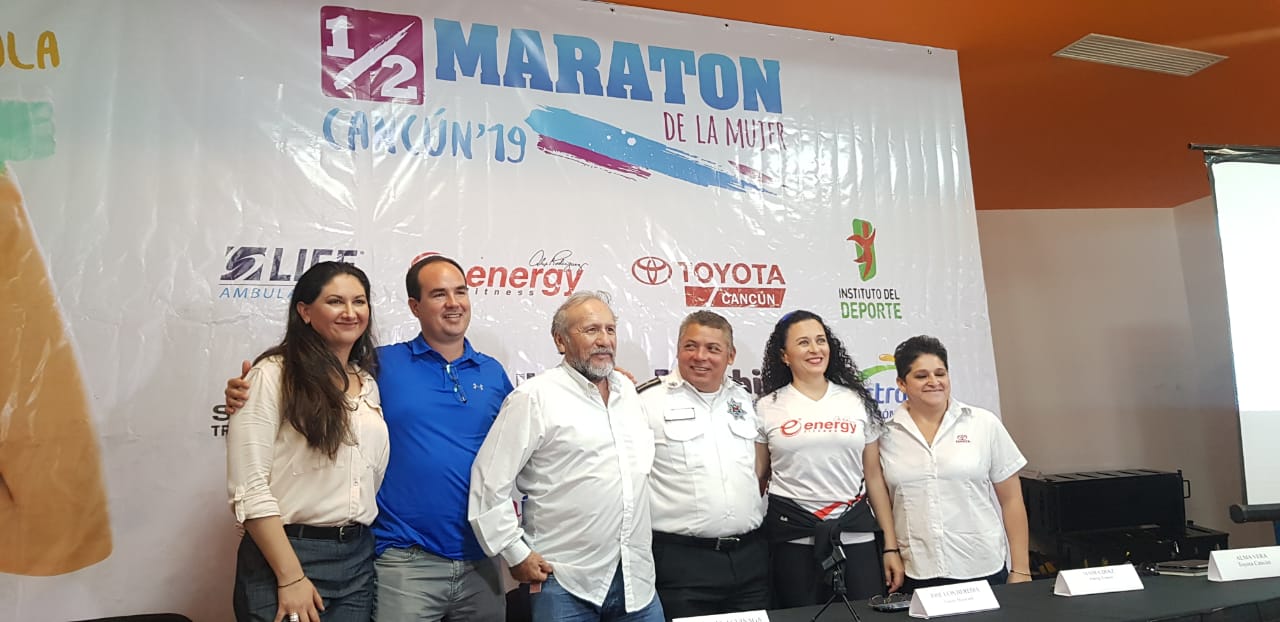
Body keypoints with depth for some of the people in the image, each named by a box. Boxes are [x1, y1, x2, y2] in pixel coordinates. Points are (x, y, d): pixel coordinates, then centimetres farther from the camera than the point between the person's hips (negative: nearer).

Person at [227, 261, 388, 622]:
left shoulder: (369, 382, 10)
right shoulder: (273, 375, -9)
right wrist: (291, 577, -16)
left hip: (359, 557, 6)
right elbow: (248, 488, -15)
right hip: (287, 555, -6)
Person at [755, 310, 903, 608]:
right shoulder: (767, 408, 1)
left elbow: (873, 476, 8)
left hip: (856, 533, 2)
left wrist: (891, 545, 6)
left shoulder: (857, 401, 5)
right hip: (794, 536, -1)